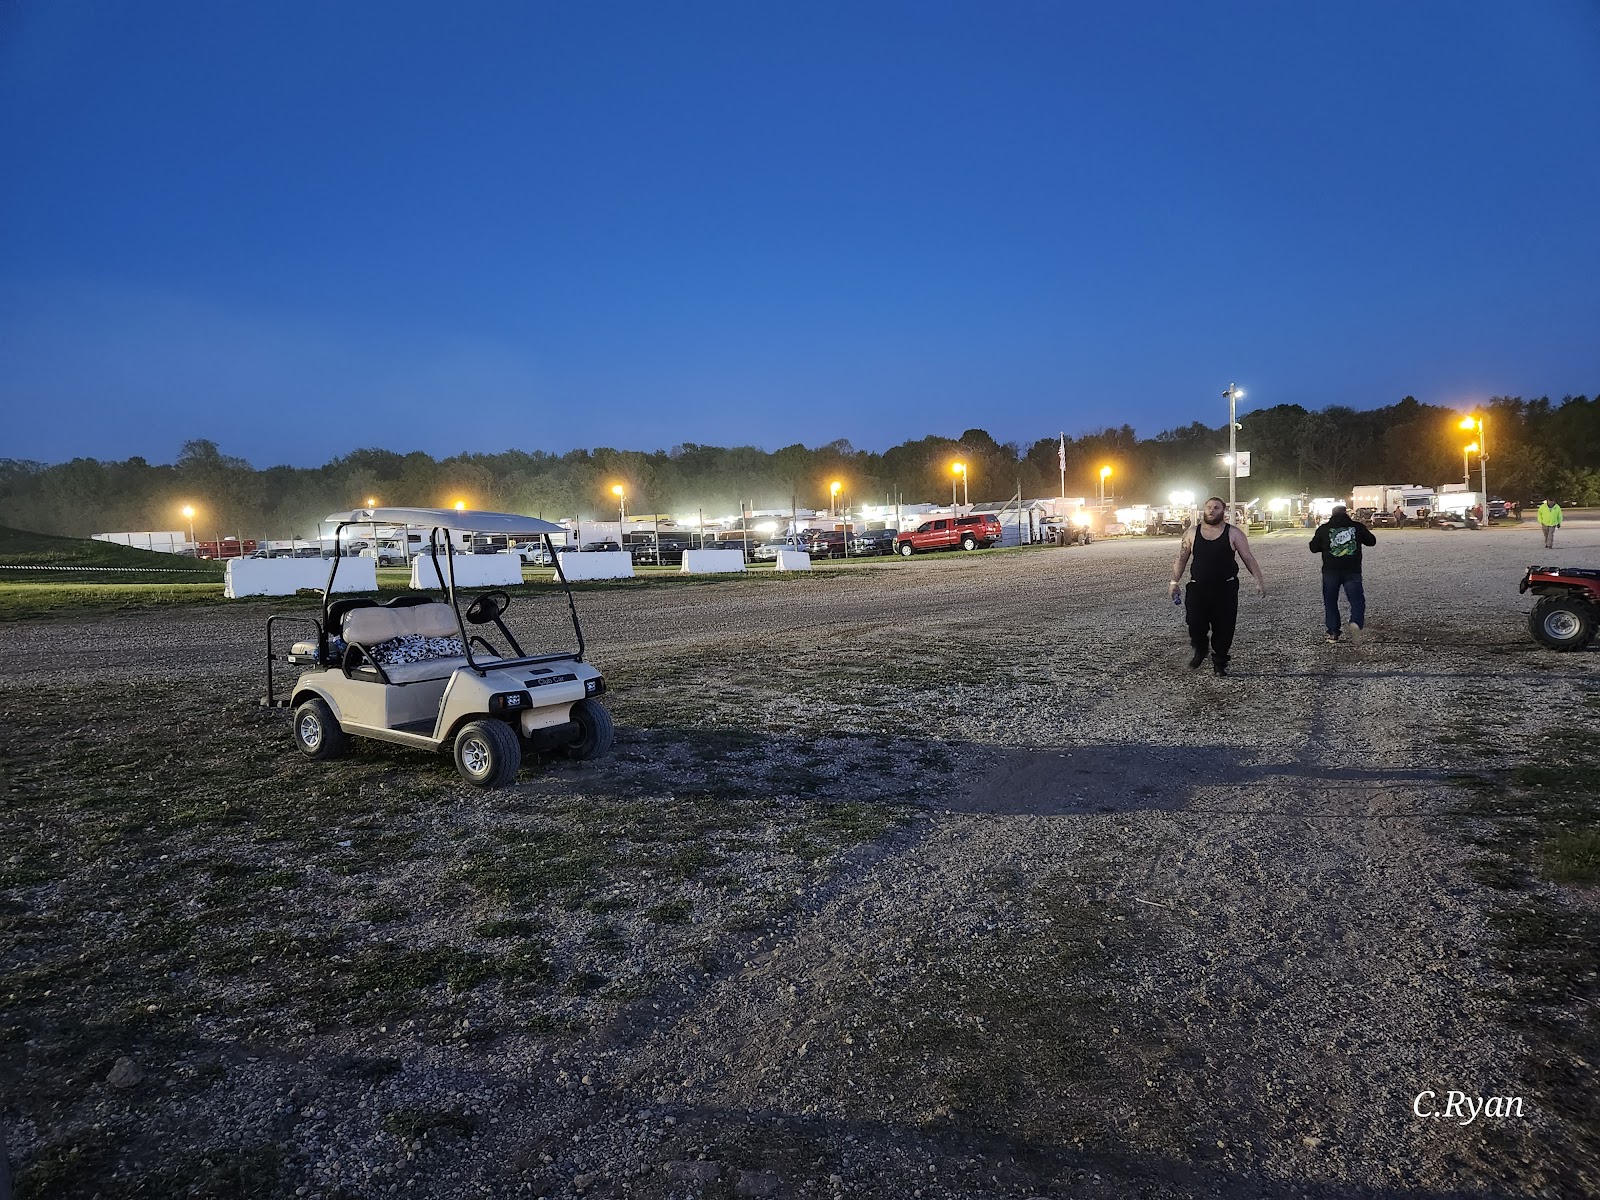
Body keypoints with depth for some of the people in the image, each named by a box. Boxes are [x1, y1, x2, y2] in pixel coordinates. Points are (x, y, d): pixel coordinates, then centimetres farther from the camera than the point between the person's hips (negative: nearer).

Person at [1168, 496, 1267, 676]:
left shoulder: (1233, 533, 1)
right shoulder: (1192, 533, 5)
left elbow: (1248, 558, 2)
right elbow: (1181, 559, 9)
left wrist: (1259, 580, -4)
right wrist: (1174, 582, 2)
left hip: (1226, 589, -1)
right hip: (1198, 588, 1)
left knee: (1224, 629, 1)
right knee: (1196, 626, -6)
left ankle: (1220, 663, 19)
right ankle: (1200, 650, 25)